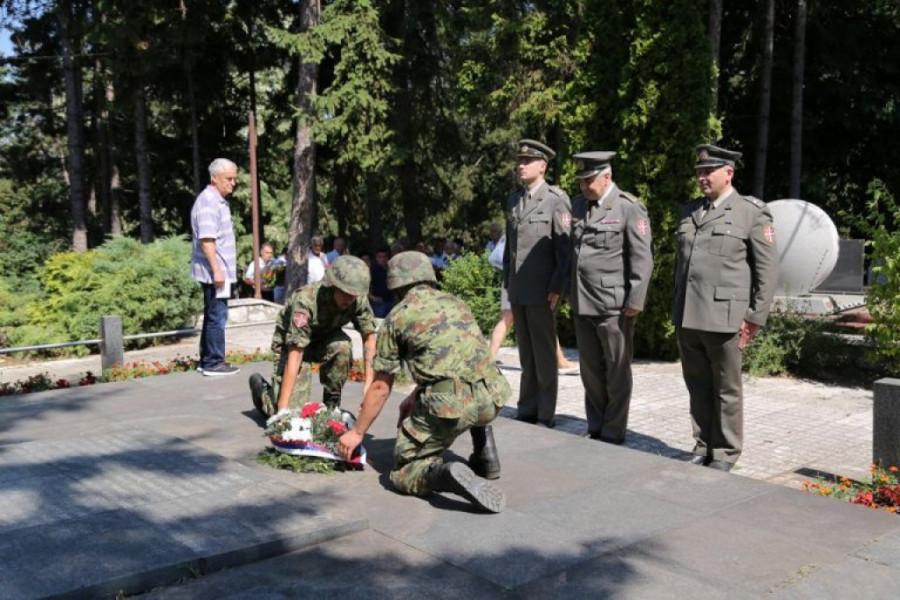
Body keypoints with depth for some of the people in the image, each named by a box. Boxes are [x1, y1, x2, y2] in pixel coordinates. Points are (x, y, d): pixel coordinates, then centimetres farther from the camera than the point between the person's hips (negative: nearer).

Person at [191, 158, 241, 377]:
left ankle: (207, 360, 24)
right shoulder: (208, 202, -15)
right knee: (217, 316, -5)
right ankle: (214, 363, 2)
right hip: (214, 271, -10)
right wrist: (216, 270, -25)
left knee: (213, 315, 15)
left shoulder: (219, 201, 16)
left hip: (219, 270, 10)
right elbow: (206, 240, -22)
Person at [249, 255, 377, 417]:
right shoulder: (306, 300, -37)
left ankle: (332, 402, -7)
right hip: (291, 343, -4)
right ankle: (260, 386, 19)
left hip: (325, 338, 4)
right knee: (293, 411, -14)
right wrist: (283, 407, -39)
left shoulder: (359, 300, -23)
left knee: (342, 346, -32)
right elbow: (294, 356, -39)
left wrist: (369, 382, -18)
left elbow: (369, 336, -9)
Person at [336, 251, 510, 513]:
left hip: (449, 406, -5)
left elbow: (380, 386, 10)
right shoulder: (457, 303, 22)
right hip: (492, 400, 5)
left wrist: (357, 432, 22)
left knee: (403, 473, 11)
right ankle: (485, 455, 24)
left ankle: (444, 474, -20)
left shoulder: (397, 317, 8)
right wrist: (415, 397, 41)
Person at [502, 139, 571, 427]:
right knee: (525, 354, 12)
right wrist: (507, 282, 15)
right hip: (517, 291, 6)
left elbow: (564, 247, -11)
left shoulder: (556, 200, -6)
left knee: (544, 353, 2)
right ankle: (527, 409, 21)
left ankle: (546, 415, 10)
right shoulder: (513, 200, 14)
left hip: (542, 291, -6)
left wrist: (557, 287, -15)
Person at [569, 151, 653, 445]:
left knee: (616, 371, 4)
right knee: (590, 369, 13)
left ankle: (613, 433, 14)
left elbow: (642, 258, -10)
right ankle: (595, 429, 25)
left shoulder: (629, 208, -7)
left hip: (613, 305, -7)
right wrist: (570, 291, 17)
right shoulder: (579, 205, 14)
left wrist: (634, 301, -14)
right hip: (582, 303, 7)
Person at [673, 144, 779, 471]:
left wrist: (755, 317, -8)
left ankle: (724, 454, 18)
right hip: (686, 318, 5)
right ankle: (702, 449, 24)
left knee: (727, 390, 6)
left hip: (724, 318, -5)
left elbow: (768, 269, -4)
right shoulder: (689, 211, 15)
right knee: (698, 388, 12)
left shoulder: (752, 212, -2)